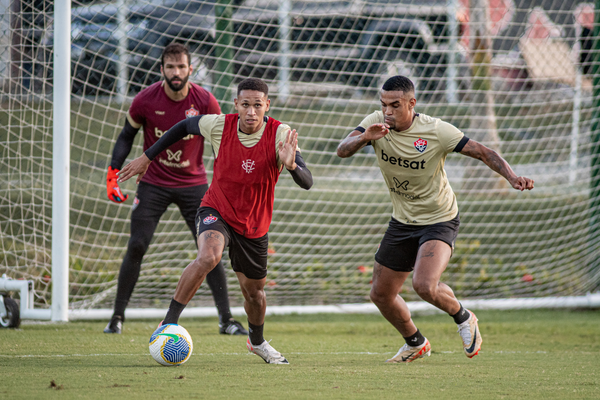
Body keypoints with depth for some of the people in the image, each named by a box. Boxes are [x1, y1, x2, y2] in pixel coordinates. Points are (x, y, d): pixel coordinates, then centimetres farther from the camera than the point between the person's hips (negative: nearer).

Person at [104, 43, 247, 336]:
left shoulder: (205, 102, -11)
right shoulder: (146, 100, -12)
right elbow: (127, 135, 4)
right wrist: (113, 173, -5)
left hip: (193, 183, 0)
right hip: (153, 184, 0)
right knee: (136, 246, -9)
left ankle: (226, 320, 1)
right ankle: (117, 317, 3)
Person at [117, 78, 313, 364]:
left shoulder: (280, 135, -21)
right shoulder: (219, 126, -18)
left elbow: (307, 183, -27)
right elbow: (186, 126, 3)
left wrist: (291, 165, -50)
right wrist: (147, 157, 7)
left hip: (254, 226, 2)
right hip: (216, 211, -2)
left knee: (254, 291, 16)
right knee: (208, 256, -34)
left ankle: (257, 341, 48)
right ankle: (169, 322, -23)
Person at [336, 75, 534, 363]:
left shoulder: (436, 131, -21)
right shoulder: (376, 123, -10)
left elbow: (483, 152, -18)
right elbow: (342, 151, -20)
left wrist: (512, 177, -34)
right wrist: (364, 137, -42)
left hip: (439, 220, -5)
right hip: (402, 221, 6)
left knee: (424, 285, -27)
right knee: (381, 295, 8)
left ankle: (463, 318, 5)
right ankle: (416, 344, 35)